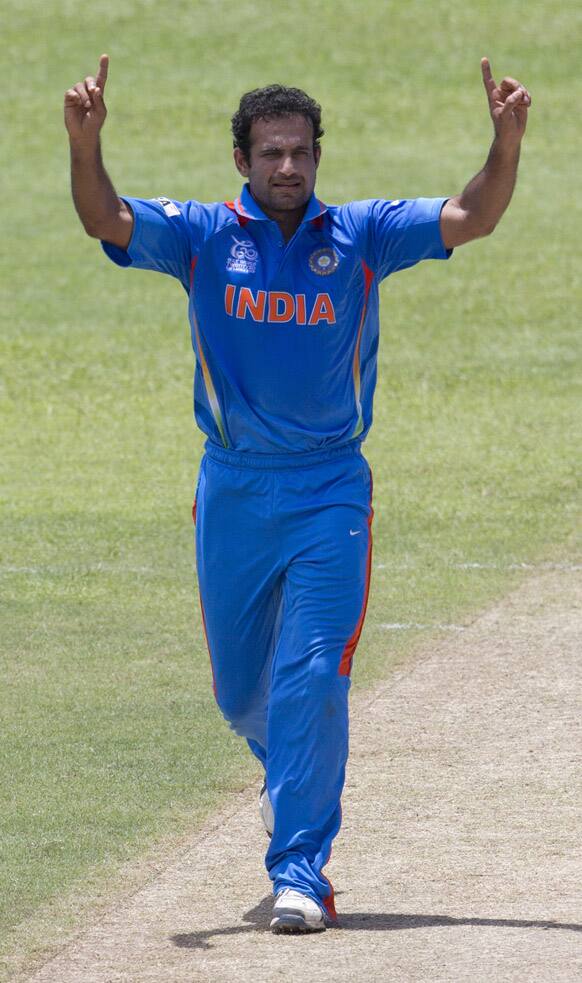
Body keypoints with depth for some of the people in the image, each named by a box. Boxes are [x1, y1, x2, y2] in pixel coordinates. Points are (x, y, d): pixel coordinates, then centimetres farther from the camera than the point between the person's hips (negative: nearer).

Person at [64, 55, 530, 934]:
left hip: (330, 491, -2)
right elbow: (105, 220, -16)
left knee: (313, 678, -11)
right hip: (232, 491, 2)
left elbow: (471, 218, -11)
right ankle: (288, 772, 46)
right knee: (239, 688, 13)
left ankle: (300, 869, -8)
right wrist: (85, 144, -36)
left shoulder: (362, 235, 0)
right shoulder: (203, 236, -1)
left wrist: (507, 144, -29)